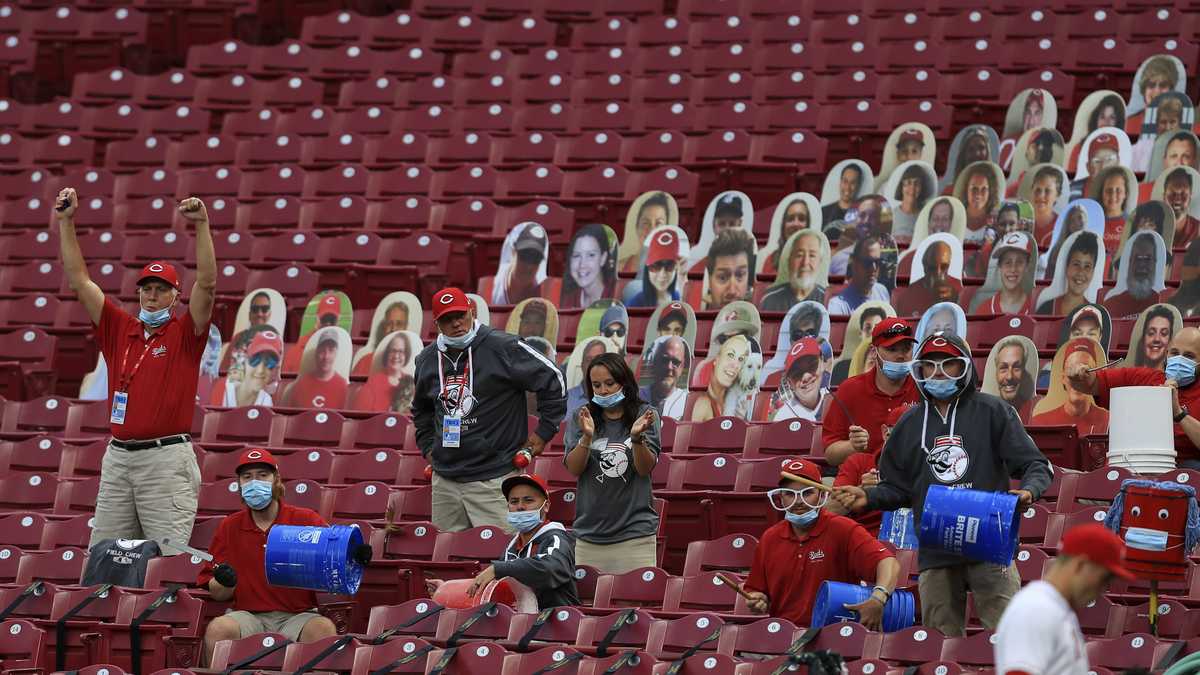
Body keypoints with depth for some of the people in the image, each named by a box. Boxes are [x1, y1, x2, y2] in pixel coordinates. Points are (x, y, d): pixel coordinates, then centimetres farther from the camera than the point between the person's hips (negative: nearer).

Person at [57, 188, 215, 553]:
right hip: (118, 456, 5)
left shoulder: (184, 334, 2)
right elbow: (79, 280, 14)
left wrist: (202, 225, -19)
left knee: (168, 558, -10)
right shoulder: (120, 329, 14)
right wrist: (66, 221, 9)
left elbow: (207, 283, -11)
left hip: (167, 458, -5)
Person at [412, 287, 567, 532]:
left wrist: (543, 432, -2)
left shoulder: (503, 348, -8)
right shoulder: (427, 360, 11)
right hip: (444, 481, 6)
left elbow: (553, 381, -4)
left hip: (493, 481, -6)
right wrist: (427, 446, 21)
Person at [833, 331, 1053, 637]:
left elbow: (1036, 465, 2)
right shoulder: (910, 425, 15)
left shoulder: (992, 411, 4)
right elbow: (899, 488, 20)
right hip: (935, 555, 4)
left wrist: (1028, 491, -19)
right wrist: (868, 497, 1)